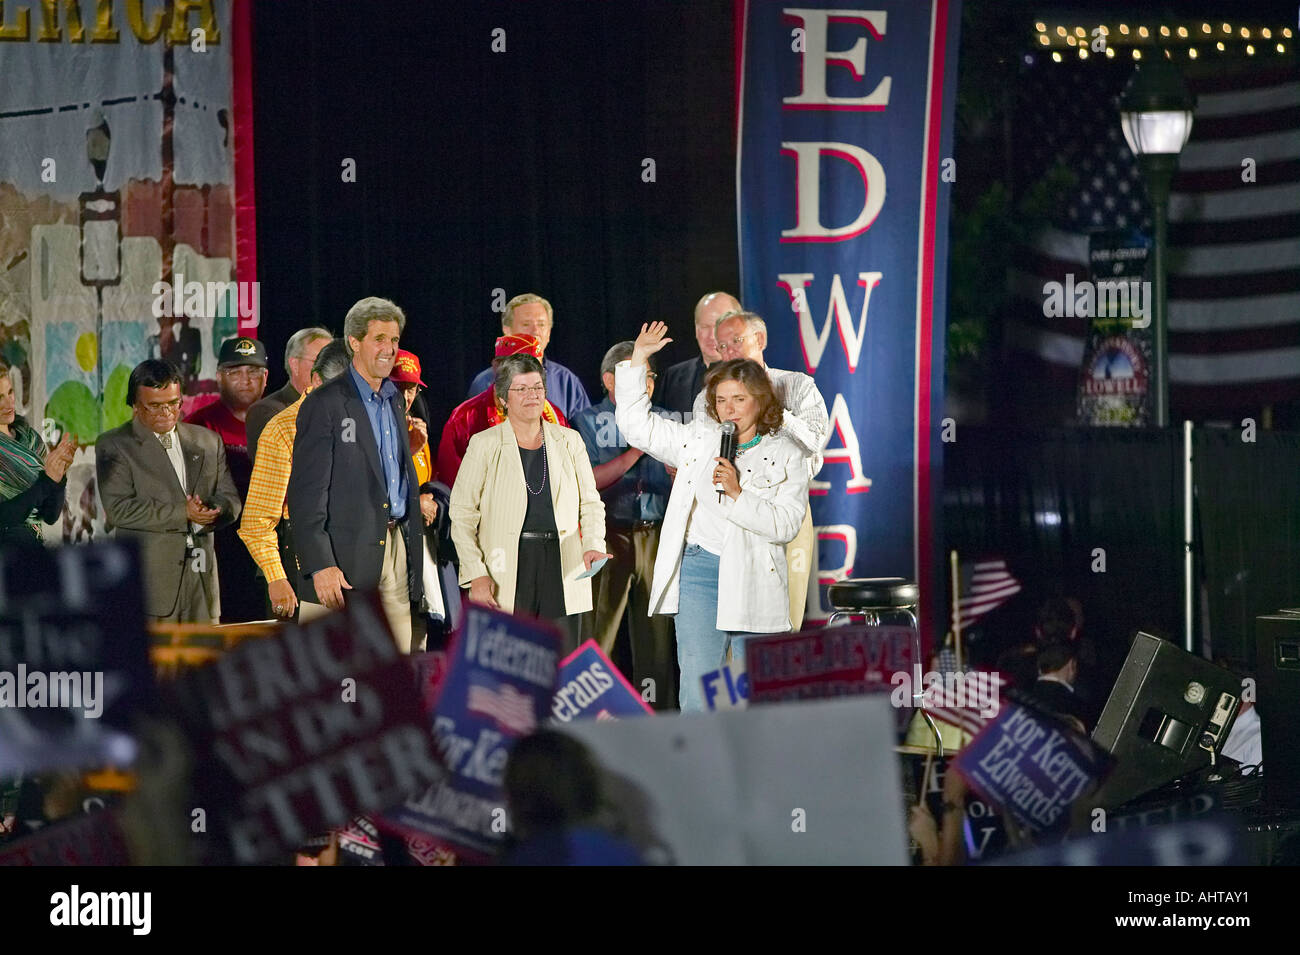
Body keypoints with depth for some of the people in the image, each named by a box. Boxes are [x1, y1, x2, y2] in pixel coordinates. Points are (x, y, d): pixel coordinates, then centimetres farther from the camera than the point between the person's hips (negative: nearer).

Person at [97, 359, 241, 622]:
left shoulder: (208, 441, 18)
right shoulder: (113, 445, 2)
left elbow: (231, 501, 15)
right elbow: (118, 509, -9)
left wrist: (209, 512, -10)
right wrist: (182, 513, -15)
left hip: (201, 579, 5)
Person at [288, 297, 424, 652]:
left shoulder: (394, 399, 17)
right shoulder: (325, 404, -7)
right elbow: (307, 492, -12)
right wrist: (320, 565, -18)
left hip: (398, 546, 7)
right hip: (350, 555, -7)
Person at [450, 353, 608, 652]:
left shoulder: (569, 441, 12)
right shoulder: (485, 445, 4)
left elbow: (590, 502, 16)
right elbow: (462, 513, 2)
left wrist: (593, 546, -4)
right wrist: (475, 574, -8)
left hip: (562, 568, 2)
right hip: (508, 570, -2)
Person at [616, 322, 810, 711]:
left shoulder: (786, 456, 2)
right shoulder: (698, 439, 11)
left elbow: (785, 525, -7)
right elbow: (637, 425, 14)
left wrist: (738, 495, -17)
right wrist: (638, 360, 8)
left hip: (754, 579, -2)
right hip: (700, 572, 2)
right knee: (698, 689, -5)